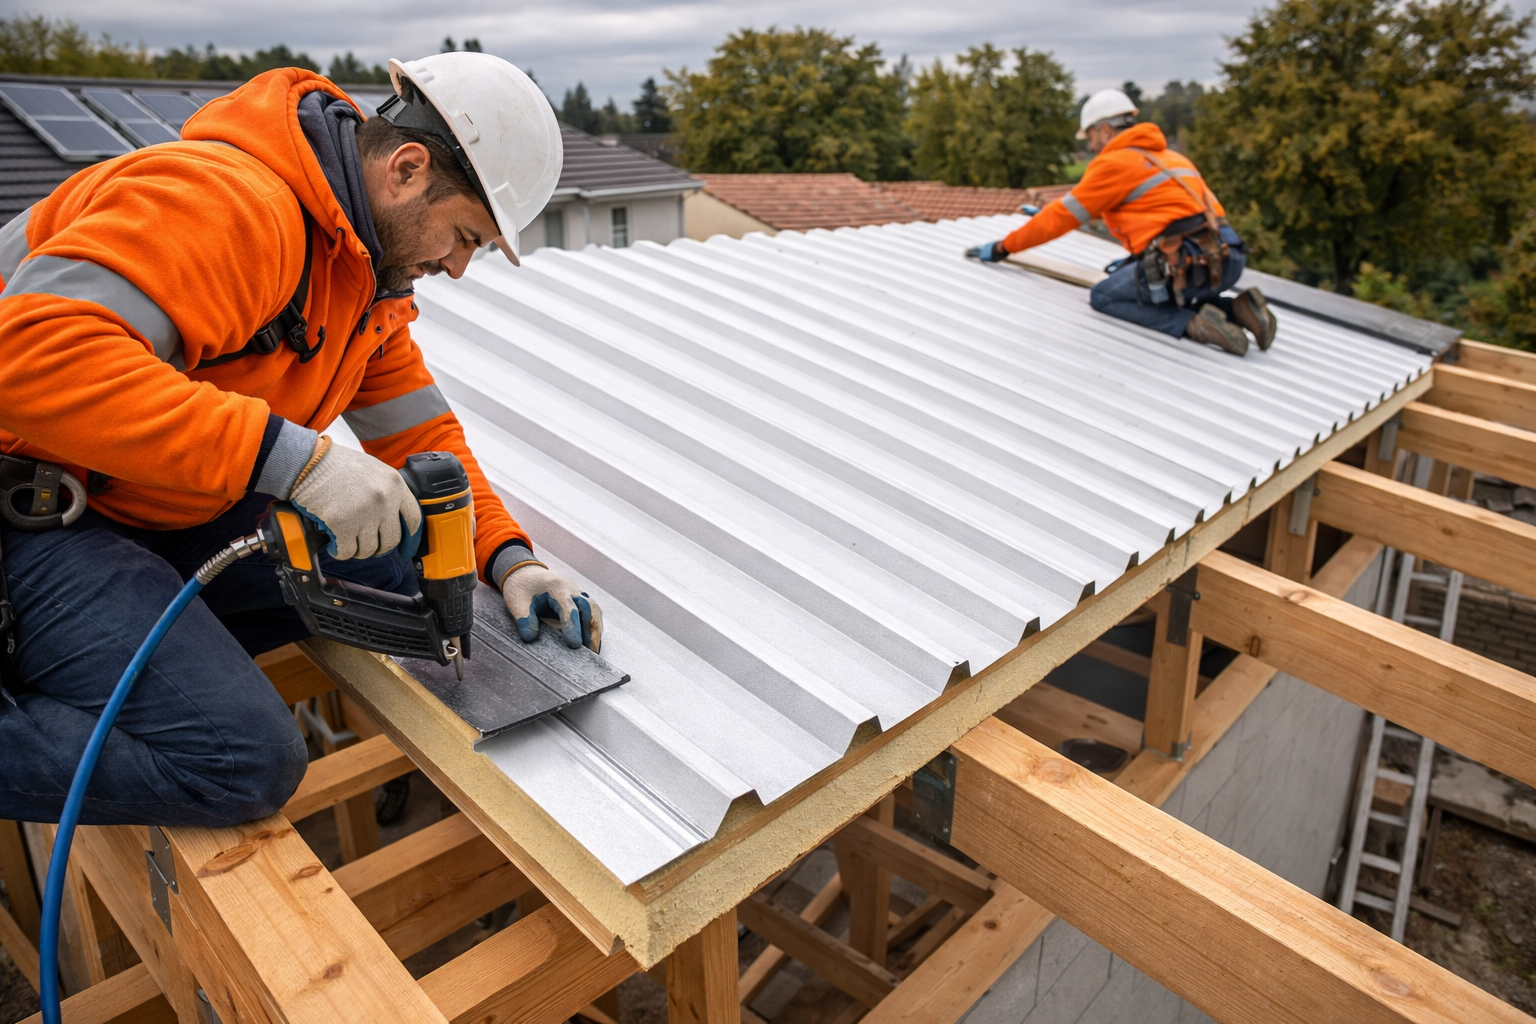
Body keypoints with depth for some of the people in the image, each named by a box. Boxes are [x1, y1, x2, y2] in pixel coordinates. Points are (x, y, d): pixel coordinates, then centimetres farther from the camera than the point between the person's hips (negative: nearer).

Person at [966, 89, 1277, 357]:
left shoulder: (1114, 162, 1)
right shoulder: (1171, 157, 26)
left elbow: (1060, 216, 5)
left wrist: (1002, 248, 14)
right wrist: (1136, 260, 39)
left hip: (1185, 264, -8)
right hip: (1227, 258, 8)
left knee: (1103, 297, 8)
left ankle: (1194, 324, -10)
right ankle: (1237, 308, 7)